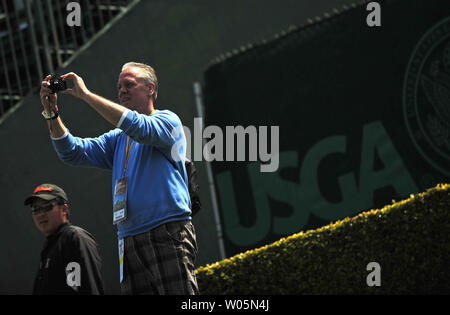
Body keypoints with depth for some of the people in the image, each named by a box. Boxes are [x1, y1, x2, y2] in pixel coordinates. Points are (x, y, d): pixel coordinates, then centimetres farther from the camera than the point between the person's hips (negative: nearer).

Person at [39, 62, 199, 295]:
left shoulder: (167, 121, 3)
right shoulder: (118, 139, 22)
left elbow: (137, 126, -17)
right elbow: (73, 152, 15)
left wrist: (86, 95, -15)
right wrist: (51, 112, 0)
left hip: (169, 234, -6)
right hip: (130, 241, 6)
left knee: (177, 299, -15)